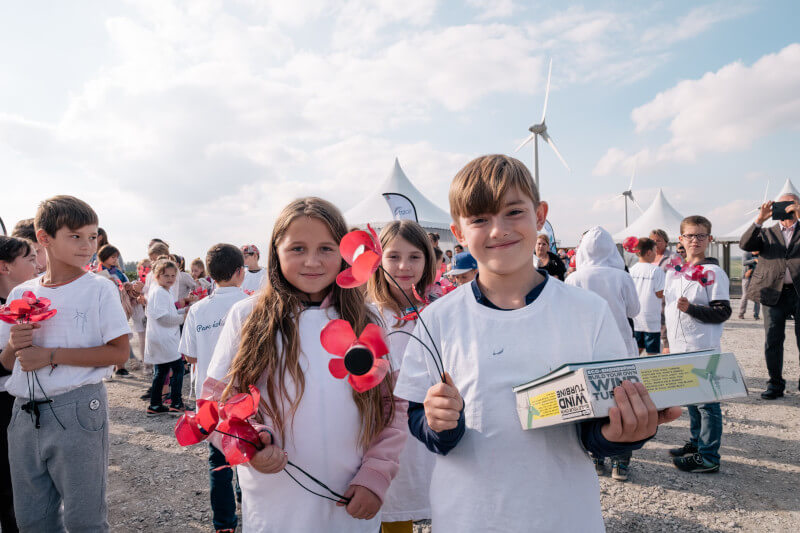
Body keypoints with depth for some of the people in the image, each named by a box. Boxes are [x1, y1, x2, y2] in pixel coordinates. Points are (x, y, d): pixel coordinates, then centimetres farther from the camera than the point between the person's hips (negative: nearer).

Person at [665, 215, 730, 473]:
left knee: (706, 401, 0)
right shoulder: (673, 271, 11)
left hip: (703, 350, -7)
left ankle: (708, 457, 9)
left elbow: (723, 312, -12)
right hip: (680, 348, 7)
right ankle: (696, 443, 33)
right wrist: (667, 342, 16)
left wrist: (691, 308, -24)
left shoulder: (713, 272, -9)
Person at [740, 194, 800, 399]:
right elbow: (745, 244, -4)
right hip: (774, 293, 1)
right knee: (772, 341, 4)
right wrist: (759, 220, -14)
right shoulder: (767, 233, 13)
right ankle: (775, 384, 15)